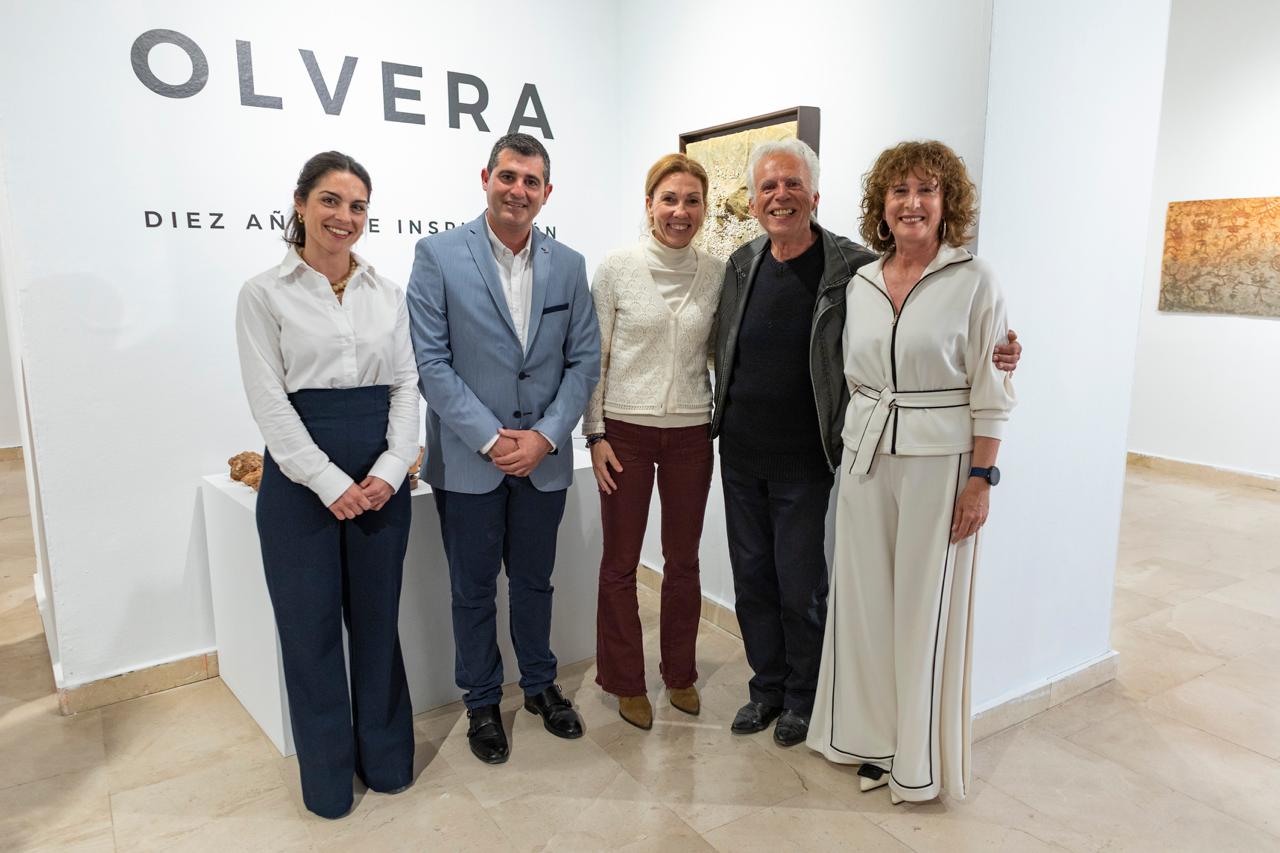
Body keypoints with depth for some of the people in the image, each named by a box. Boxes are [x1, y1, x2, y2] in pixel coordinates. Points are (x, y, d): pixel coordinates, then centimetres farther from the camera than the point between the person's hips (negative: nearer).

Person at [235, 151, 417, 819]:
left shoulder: (387, 293, 8)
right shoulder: (265, 293, -1)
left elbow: (407, 384, 5)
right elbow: (268, 398, -7)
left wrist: (390, 470, -8)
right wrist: (330, 482, -14)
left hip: (381, 474, 3)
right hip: (299, 474, -2)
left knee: (377, 618, 12)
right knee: (311, 625, 7)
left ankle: (385, 757, 30)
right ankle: (327, 774, 26)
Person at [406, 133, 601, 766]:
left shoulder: (568, 266, 4)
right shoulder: (438, 255, -5)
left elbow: (584, 360, 3)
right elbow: (431, 362, -10)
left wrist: (546, 436, -9)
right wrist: (491, 439, -15)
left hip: (544, 457, 3)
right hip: (468, 459, -2)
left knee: (534, 581, 18)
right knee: (474, 589, 11)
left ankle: (540, 684, 38)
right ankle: (482, 702, 31)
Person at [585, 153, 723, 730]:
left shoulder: (716, 275, 2)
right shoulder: (616, 268, -5)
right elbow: (594, 358, -3)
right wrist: (596, 434, -6)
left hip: (691, 433, 2)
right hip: (626, 429, -2)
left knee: (683, 559, 13)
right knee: (620, 562, 7)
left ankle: (680, 672, 33)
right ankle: (626, 681, 27)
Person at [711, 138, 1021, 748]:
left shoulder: (853, 268, -10)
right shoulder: (741, 265, 4)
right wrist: (722, 420, 11)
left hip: (803, 462, -4)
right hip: (739, 452, 5)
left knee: (801, 587, 5)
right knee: (751, 579, 14)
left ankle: (802, 696, 28)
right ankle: (767, 685, 33)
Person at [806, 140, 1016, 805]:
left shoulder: (973, 281, -5)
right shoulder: (860, 283, 8)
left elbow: (990, 393, -6)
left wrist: (980, 478, -10)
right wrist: (857, 442, 10)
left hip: (940, 458, -4)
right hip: (866, 453, 5)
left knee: (926, 603, 4)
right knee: (865, 597, 9)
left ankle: (920, 759, 23)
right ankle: (874, 737, 28)